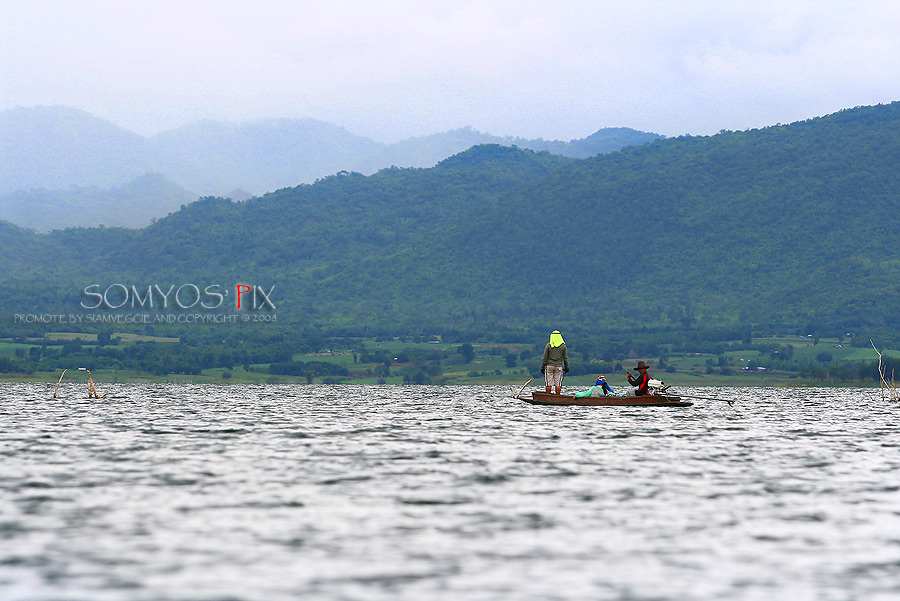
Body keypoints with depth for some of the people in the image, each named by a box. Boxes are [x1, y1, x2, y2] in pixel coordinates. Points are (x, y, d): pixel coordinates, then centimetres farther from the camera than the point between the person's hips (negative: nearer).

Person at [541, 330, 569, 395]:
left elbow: (545, 357, -4)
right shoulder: (563, 346, -1)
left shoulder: (548, 345, -5)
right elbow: (565, 358, 3)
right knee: (558, 383, 5)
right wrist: (566, 367, 12)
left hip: (549, 366, -1)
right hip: (559, 367, 1)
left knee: (549, 383, 3)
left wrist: (542, 367, 3)